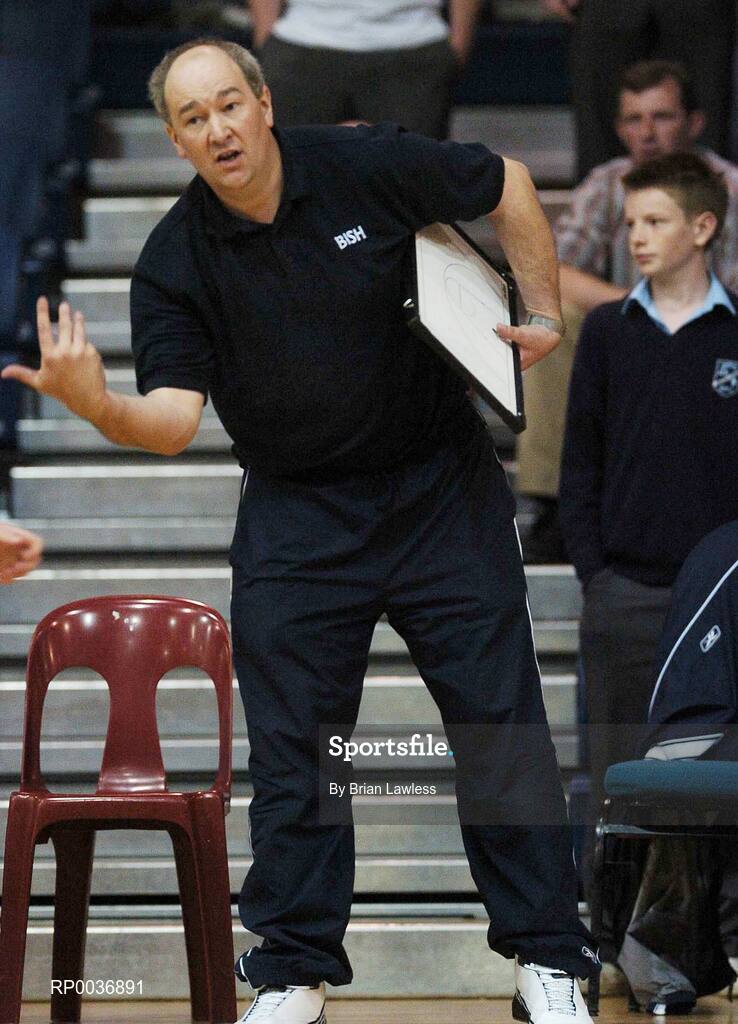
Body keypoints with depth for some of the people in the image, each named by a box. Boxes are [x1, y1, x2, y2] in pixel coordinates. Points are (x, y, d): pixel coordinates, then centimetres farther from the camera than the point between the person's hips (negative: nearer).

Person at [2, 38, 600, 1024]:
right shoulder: (175, 261, -9)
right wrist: (95, 403, -37)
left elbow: (508, 186, 5)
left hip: (442, 485, -1)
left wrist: (543, 310, -1)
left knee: (500, 716, 0)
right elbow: (173, 417, -17)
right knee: (293, 745, -1)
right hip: (296, 513, 1)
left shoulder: (369, 167, -11)